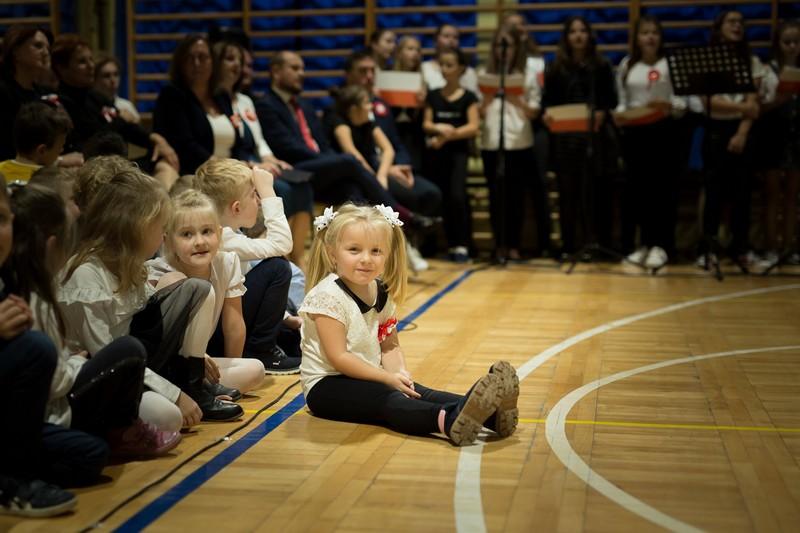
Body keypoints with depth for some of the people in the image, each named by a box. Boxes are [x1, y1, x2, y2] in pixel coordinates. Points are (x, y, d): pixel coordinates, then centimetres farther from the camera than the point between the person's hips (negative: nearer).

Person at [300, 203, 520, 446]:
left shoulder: (381, 293, 7)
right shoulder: (327, 296, -18)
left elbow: (389, 345, 9)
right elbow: (338, 357, -21)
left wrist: (399, 373, -14)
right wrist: (388, 377, -20)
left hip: (369, 379, 7)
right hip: (327, 385, -7)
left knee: (415, 392, -18)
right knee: (387, 401, -31)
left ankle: (489, 413, -41)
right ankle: (449, 420, -58)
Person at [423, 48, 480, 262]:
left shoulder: (468, 97, 0)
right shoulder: (433, 96, 9)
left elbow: (473, 127, -7)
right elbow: (426, 124, 4)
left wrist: (448, 136, -15)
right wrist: (439, 128, -18)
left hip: (458, 150, -3)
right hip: (436, 152, 3)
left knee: (457, 195, -16)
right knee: (442, 197, 3)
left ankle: (462, 244, -9)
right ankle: (451, 244, 13)